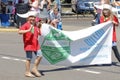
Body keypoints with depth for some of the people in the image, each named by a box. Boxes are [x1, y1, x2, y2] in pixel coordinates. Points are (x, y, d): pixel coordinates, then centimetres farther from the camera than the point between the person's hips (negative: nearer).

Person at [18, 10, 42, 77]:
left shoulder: (36, 26, 12)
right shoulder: (26, 25, -9)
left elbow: (39, 33, 23)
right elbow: (20, 31, -21)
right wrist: (28, 30, -29)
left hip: (36, 44, 6)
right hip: (28, 44, -6)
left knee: (39, 56, 3)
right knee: (29, 58, 0)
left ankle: (35, 69, 19)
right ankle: (28, 72, 11)